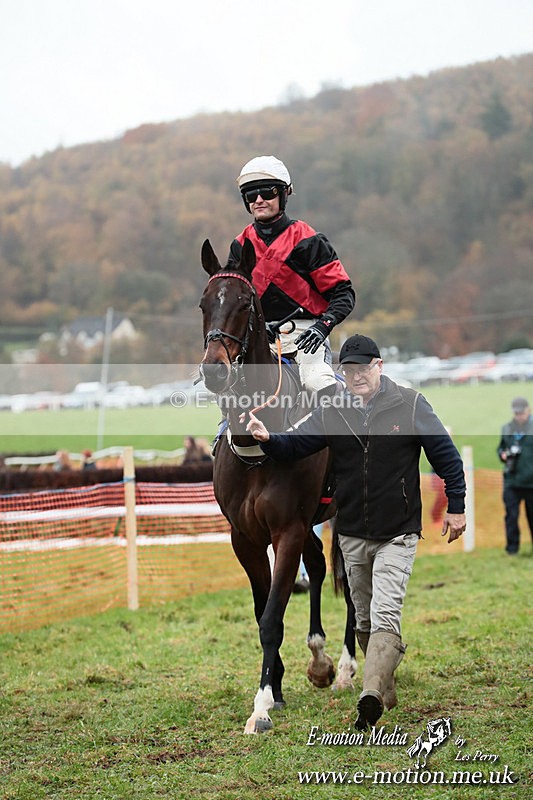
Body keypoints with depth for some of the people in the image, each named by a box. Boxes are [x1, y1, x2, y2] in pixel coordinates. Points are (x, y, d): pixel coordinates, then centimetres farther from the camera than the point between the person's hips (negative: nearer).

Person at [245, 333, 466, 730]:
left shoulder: (410, 405, -6)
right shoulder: (331, 412, 2)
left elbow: (446, 455, -1)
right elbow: (294, 445, 1)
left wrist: (456, 507, -2)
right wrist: (267, 438, -21)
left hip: (398, 534, -4)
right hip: (352, 535, 5)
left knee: (385, 615, -16)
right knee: (365, 620, 14)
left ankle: (371, 697, -25)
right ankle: (387, 689, 31)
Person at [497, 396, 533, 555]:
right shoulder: (507, 429, 10)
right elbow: (500, 448, 21)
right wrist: (503, 454, -1)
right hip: (511, 479, 2)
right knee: (511, 514, -4)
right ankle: (512, 547, 3)